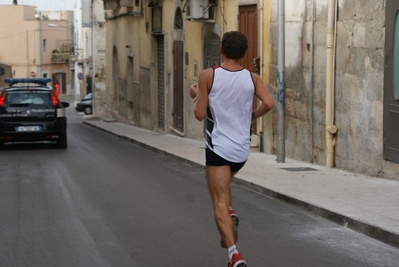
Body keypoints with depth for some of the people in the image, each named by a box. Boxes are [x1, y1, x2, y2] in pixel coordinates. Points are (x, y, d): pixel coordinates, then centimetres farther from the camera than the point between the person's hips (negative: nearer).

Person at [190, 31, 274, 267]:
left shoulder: (208, 76, -7)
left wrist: (196, 95, 12)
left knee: (219, 203, -3)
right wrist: (253, 115, 8)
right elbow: (269, 104, -11)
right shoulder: (252, 78, 1)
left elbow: (200, 114, -7)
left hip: (218, 148, -4)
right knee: (222, 184, 32)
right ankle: (231, 214, 6)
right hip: (242, 150, 4)